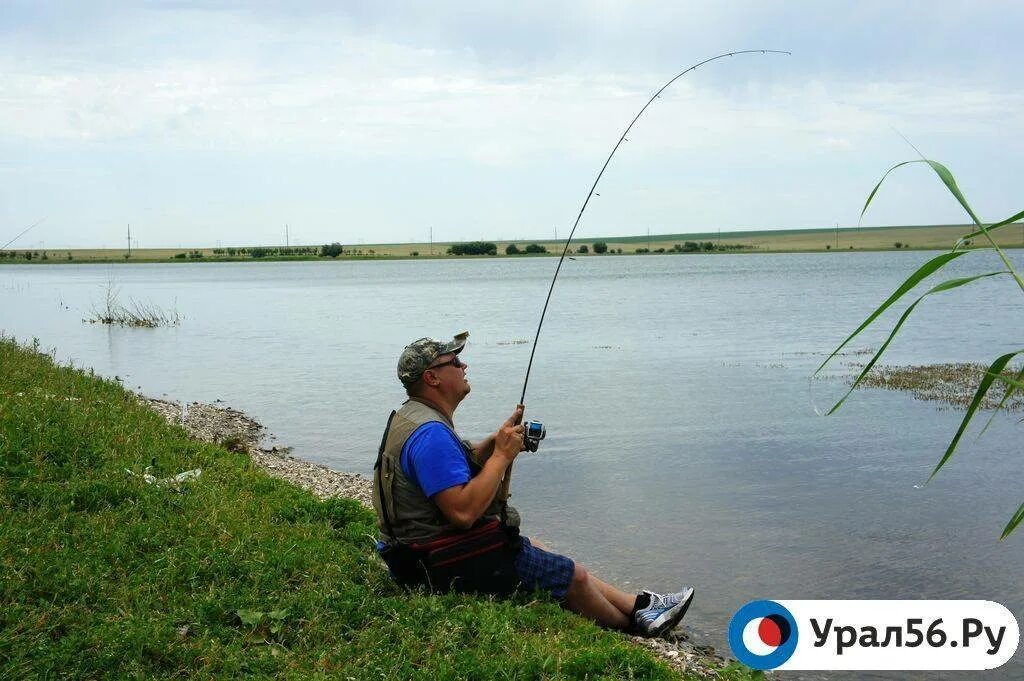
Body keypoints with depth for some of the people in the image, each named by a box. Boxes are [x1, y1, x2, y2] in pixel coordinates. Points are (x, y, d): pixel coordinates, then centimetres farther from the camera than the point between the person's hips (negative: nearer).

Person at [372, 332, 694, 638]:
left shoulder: (410, 416, 8)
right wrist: (502, 455, -23)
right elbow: (463, 512, -33)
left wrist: (497, 440, 2)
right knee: (573, 576, 1)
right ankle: (632, 623, 26)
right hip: (453, 565, -11)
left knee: (538, 549, 22)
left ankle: (636, 605, 30)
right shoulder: (430, 433, -27)